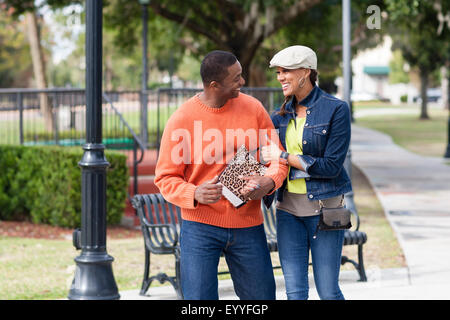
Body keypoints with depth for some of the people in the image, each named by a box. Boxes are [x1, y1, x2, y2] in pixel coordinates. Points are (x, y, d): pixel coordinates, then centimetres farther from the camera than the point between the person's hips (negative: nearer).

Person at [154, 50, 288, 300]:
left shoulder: (253, 108, 1)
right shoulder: (181, 120, -8)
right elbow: (165, 177, -4)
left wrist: (269, 182, -17)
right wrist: (194, 194, -25)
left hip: (248, 225, 3)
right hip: (200, 226, -3)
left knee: (261, 297, 9)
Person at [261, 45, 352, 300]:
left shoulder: (336, 109, -9)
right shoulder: (284, 113, 8)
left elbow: (332, 166, -14)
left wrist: (284, 157, -13)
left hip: (324, 207, -5)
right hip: (289, 208, 5)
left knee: (328, 291, 1)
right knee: (295, 291, 3)